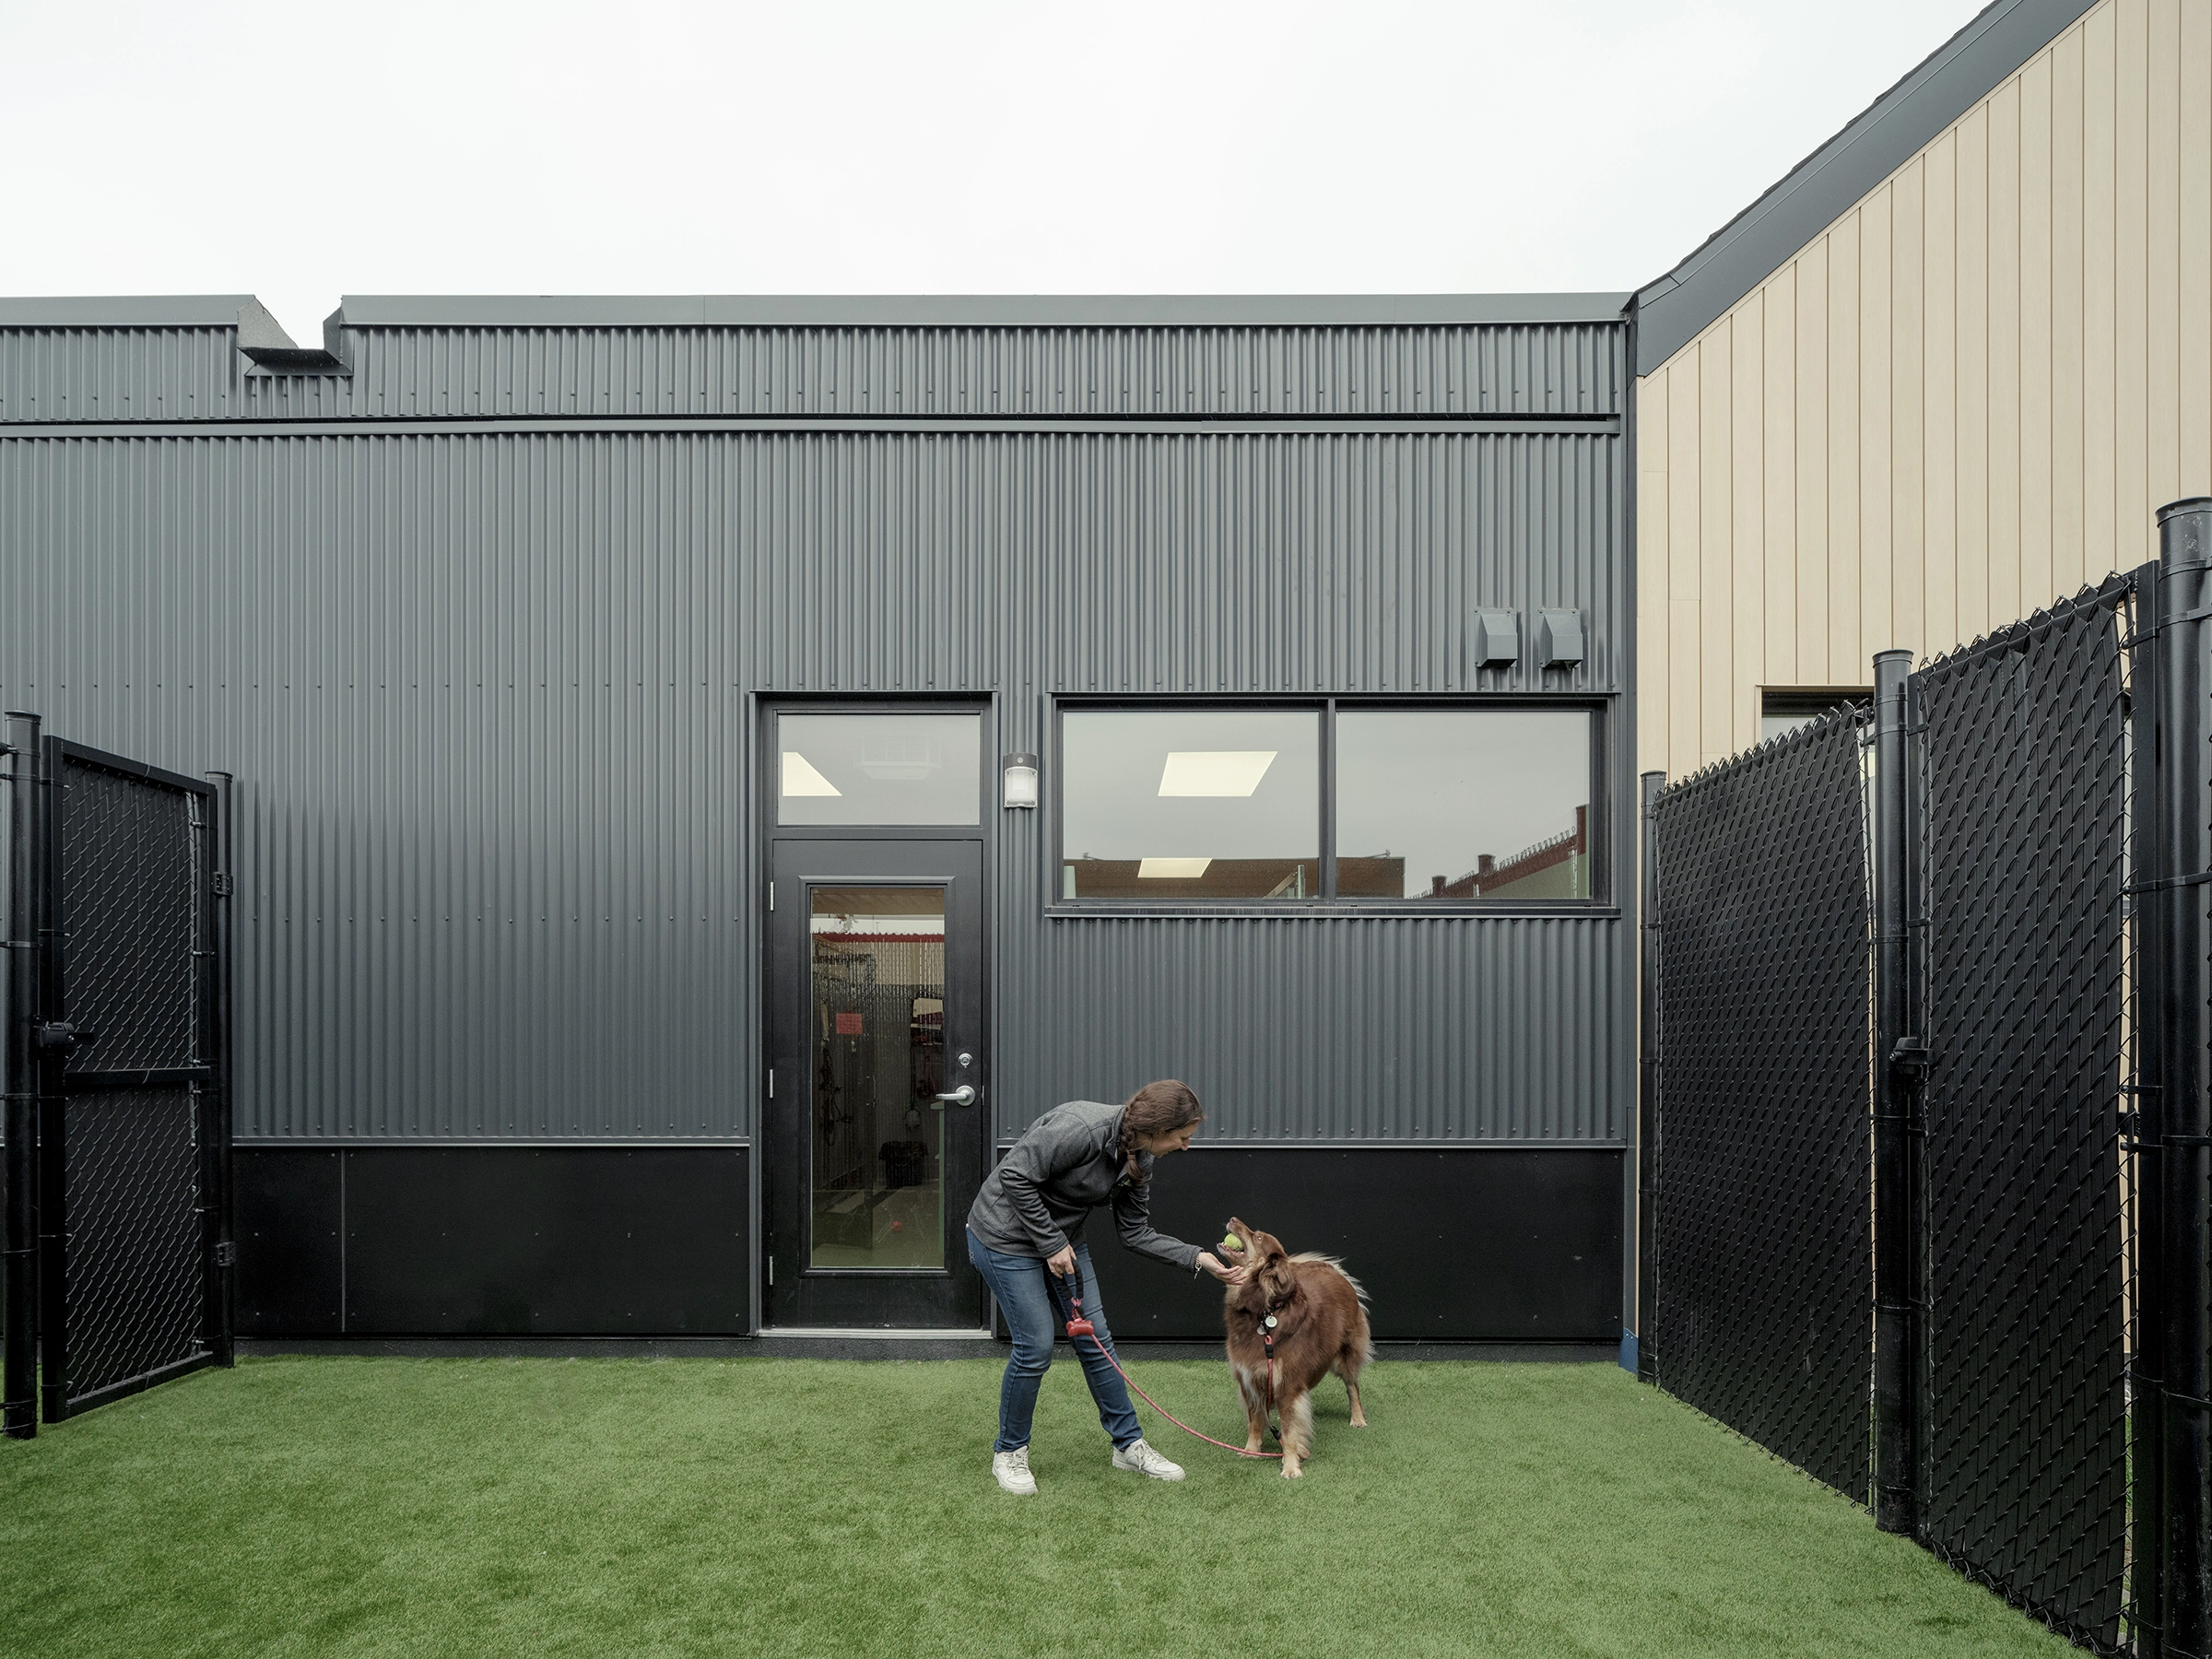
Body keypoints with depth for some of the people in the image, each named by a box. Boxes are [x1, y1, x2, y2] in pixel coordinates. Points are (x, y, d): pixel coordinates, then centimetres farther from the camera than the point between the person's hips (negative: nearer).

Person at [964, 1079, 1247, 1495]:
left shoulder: (1138, 1160, -4)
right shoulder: (1082, 1126, -31)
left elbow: (1135, 1233, 3)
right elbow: (1016, 1178, -28)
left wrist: (1198, 1258, -5)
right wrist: (1052, 1244, -21)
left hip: (1062, 1237, 8)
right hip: (1006, 1236, -8)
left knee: (1095, 1338, 7)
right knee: (1036, 1347, -7)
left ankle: (1128, 1444, 21)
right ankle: (1009, 1452, 15)